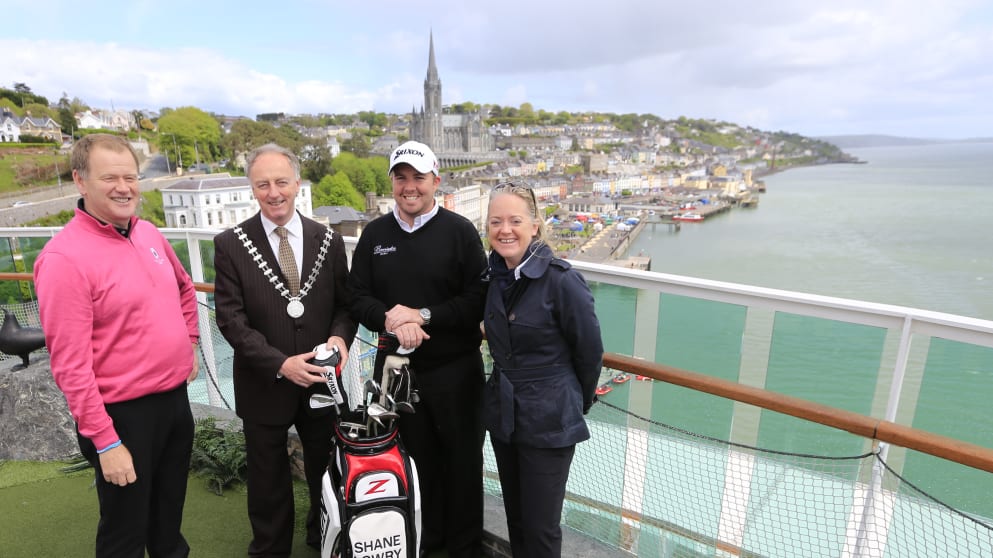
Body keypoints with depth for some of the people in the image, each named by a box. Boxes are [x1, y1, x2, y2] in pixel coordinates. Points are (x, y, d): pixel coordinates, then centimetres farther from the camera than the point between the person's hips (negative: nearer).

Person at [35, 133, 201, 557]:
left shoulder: (149, 234, 2)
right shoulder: (64, 257, -19)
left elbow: (184, 289, 21)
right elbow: (71, 364, -19)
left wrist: (189, 344, 13)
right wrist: (104, 441, -18)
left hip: (175, 396, 6)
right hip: (124, 413, -6)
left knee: (170, 510, 26)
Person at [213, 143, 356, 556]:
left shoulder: (328, 240, -3)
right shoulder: (230, 244, -9)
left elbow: (344, 303, 2)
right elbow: (231, 319, -12)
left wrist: (340, 336, -19)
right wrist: (280, 364, -22)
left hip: (321, 382, 2)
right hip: (264, 386, -2)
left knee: (327, 472, 21)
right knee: (268, 481, 19)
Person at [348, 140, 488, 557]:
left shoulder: (459, 231, -6)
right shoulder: (374, 234, 5)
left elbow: (479, 300, -11)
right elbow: (357, 297, 2)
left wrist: (424, 315, -19)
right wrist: (390, 320, -17)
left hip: (455, 369, -2)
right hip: (396, 367, 3)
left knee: (462, 459, 12)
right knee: (415, 457, 17)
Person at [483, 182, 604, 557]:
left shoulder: (562, 280, -20)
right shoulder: (495, 274, -1)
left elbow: (590, 351, -9)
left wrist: (579, 402, 3)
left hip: (549, 421, -6)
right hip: (501, 413, 6)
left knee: (540, 526, 9)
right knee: (515, 515, 22)